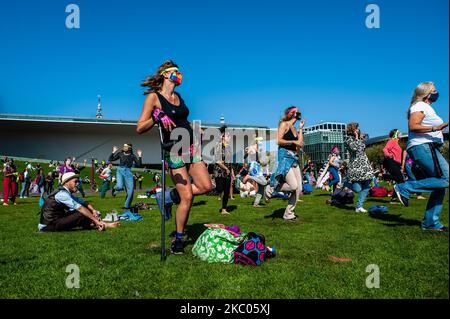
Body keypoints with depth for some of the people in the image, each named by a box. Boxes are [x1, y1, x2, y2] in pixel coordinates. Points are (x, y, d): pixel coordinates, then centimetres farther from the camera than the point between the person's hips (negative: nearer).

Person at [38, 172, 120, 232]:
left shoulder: (66, 193, 12)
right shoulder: (62, 194, -19)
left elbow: (82, 202, 9)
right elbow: (80, 208, -25)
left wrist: (93, 210, -9)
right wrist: (96, 220, -26)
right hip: (48, 226, -10)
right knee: (82, 214, -19)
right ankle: (104, 225, -7)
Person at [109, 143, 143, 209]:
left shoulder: (132, 156, 5)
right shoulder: (120, 154, 6)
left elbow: (139, 164, -2)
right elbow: (110, 159, 9)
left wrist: (139, 156, -6)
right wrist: (113, 152, 2)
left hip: (128, 172, 1)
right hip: (120, 171, -1)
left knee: (130, 190, -2)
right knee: (120, 187, -26)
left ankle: (127, 205, 15)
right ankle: (115, 188, 14)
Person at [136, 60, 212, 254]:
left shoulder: (178, 96, 15)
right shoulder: (153, 97, -6)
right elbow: (139, 128, -10)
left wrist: (194, 144, 25)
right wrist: (157, 117, -26)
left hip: (191, 147, 7)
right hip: (174, 151, -7)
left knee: (206, 186, -1)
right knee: (187, 197, -8)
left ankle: (168, 196, 19)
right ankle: (178, 240, 10)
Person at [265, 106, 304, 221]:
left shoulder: (294, 129, 21)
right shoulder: (284, 124, -2)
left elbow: (300, 145, 13)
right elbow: (279, 140, -13)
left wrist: (300, 129, 15)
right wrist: (294, 142, -11)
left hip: (294, 157, 8)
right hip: (285, 156, -8)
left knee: (299, 188, 2)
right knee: (293, 186, -21)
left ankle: (288, 214, 9)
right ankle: (271, 188, 1)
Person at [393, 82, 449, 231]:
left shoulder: (427, 108, 28)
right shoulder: (420, 106, -4)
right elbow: (412, 126, -20)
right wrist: (434, 128, -26)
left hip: (428, 149, 10)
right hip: (423, 147, -10)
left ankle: (430, 222, 6)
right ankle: (405, 188, -19)